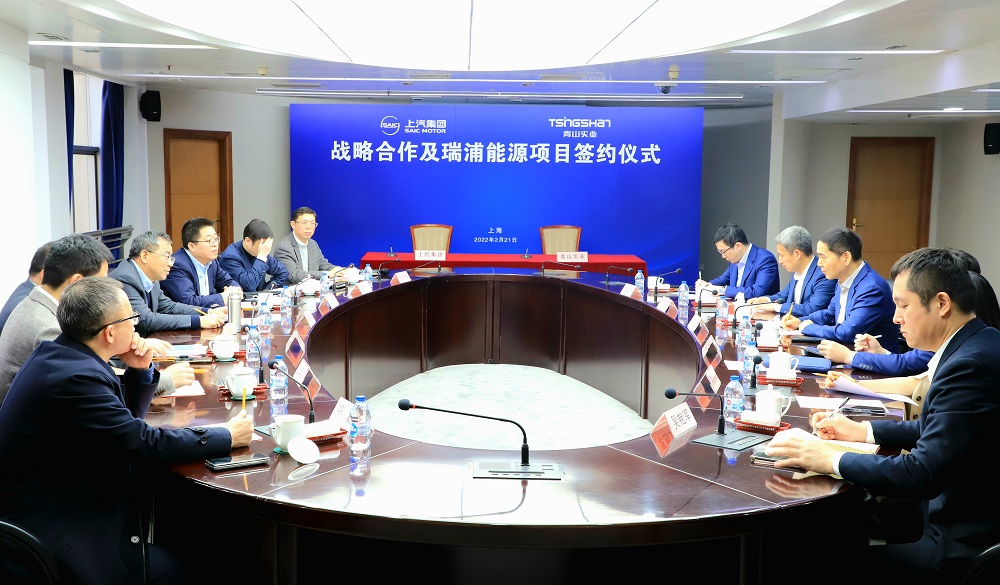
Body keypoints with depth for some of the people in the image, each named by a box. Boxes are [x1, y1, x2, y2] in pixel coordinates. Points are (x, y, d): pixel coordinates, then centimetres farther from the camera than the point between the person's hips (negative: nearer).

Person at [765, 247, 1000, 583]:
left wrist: (830, 459, -21)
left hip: (966, 545, -9)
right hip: (972, 519, 9)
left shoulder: (970, 365, -25)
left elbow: (923, 473, -29)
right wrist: (863, 430, 10)